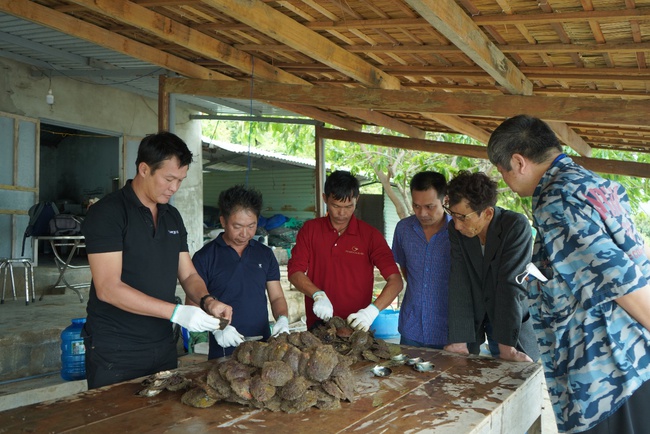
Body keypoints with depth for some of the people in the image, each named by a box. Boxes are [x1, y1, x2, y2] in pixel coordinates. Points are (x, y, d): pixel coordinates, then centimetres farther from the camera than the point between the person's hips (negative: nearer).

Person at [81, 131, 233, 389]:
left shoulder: (173, 217, 9)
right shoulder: (107, 213, -12)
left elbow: (188, 275, 12)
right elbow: (108, 288, -20)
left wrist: (207, 301, -10)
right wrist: (176, 312, -25)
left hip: (163, 346, 7)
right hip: (115, 352, -6)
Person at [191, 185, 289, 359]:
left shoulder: (265, 254, 8)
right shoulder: (205, 257, -4)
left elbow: (277, 297, 10)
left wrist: (282, 319, -10)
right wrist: (216, 327, -22)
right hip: (223, 352, -3)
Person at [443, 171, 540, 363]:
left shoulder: (517, 226, -23)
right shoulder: (455, 230, -16)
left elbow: (510, 284, -27)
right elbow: (458, 283, -20)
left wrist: (506, 346, -29)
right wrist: (459, 341, -25)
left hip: (510, 317, -2)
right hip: (471, 315, 2)